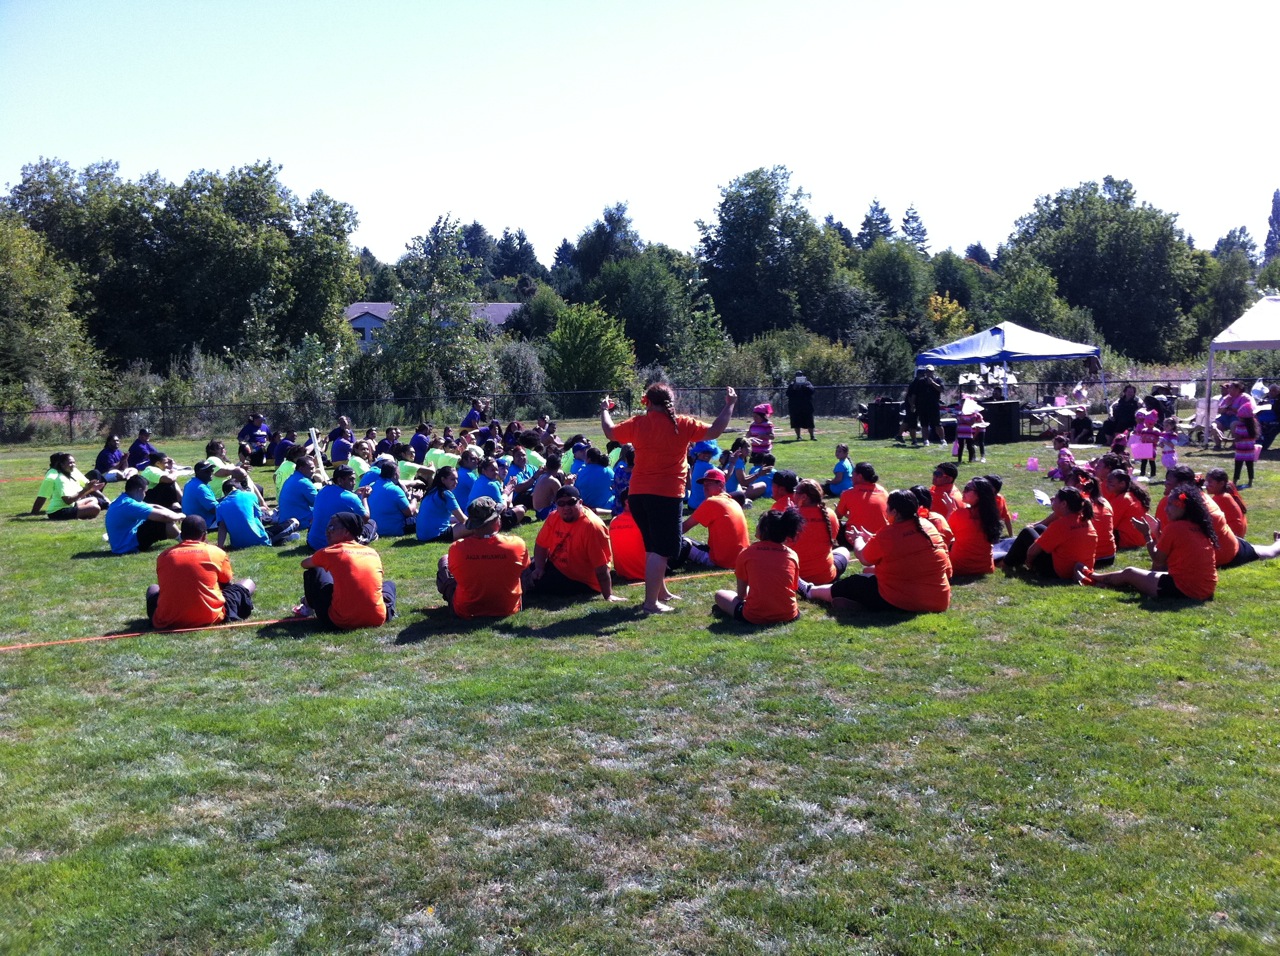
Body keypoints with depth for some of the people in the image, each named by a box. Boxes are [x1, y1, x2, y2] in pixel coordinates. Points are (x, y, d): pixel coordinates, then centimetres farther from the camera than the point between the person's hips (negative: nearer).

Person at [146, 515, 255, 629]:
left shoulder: (163, 555, 8)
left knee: (153, 589, 34)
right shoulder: (217, 552, 2)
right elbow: (227, 584, 17)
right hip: (208, 618, -2)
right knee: (248, 583, 18)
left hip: (168, 620, 2)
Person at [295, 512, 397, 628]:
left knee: (313, 572, 20)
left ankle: (308, 609, 37)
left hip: (343, 622, -4)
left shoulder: (331, 552, -1)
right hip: (377, 620, 4)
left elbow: (304, 564, 19)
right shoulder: (372, 552, 9)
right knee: (389, 584, 39)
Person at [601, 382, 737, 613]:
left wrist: (604, 410, 34)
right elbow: (714, 431, -3)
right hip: (667, 494, -5)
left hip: (638, 494, 5)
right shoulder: (682, 425, -6)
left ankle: (661, 592, 32)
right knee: (661, 550, -4)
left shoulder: (638, 423, 2)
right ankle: (651, 601, -8)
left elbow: (610, 432, 15)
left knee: (653, 547, 20)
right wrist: (729, 405, 10)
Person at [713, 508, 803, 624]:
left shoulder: (747, 554, -2)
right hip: (788, 616, 3)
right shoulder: (792, 555, 3)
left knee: (720, 595, 23)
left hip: (755, 617, -3)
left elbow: (741, 593, 6)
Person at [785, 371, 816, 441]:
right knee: (796, 423, 2)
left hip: (806, 407, -1)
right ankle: (798, 436, 11)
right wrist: (793, 387, -16)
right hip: (795, 408, 1)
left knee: (809, 423, 0)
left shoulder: (807, 383, 8)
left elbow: (811, 390, -9)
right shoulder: (792, 384, 10)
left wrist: (804, 386, -19)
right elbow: (788, 393, -4)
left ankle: (812, 436, 5)